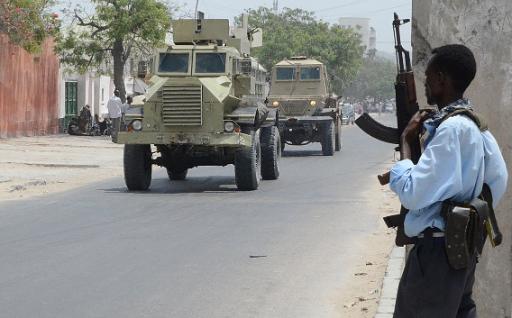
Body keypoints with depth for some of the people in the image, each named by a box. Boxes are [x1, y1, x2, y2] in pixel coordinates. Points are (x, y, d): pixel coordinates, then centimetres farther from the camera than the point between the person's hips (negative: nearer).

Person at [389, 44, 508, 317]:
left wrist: (406, 141, -13)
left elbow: (412, 194, -24)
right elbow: (499, 180, 15)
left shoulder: (452, 128, -22)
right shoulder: (475, 124, 8)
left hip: (438, 250, -10)